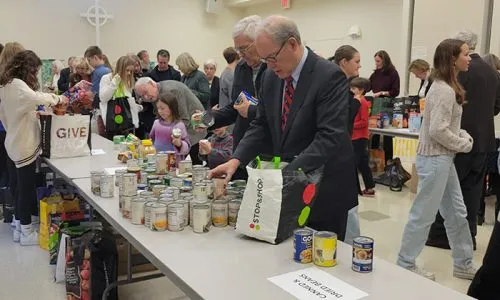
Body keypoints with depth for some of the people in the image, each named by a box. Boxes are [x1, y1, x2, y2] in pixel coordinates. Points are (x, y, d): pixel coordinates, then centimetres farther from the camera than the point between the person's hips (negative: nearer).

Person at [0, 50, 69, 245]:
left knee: (21, 186, 17)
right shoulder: (17, 85, -20)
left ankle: (19, 228, 27)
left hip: (17, 142, 10)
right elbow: (36, 98, -38)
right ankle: (27, 232, 9)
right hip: (25, 144, -10)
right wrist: (57, 98, -24)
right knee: (27, 187, -1)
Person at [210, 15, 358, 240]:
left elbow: (331, 137, -25)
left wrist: (290, 173, -33)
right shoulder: (271, 77, 3)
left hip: (324, 188, -5)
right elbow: (262, 126, 7)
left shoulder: (330, 77, -18)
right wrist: (236, 160, -8)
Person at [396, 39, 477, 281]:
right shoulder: (444, 90, -19)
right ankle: (405, 265, 12)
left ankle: (463, 264, 29)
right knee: (424, 214, -1)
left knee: (456, 212, 16)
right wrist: (464, 144, -11)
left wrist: (463, 136, 4)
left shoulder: (447, 87, 13)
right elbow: (438, 131, -24)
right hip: (435, 159, -10)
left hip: (443, 158, 10)